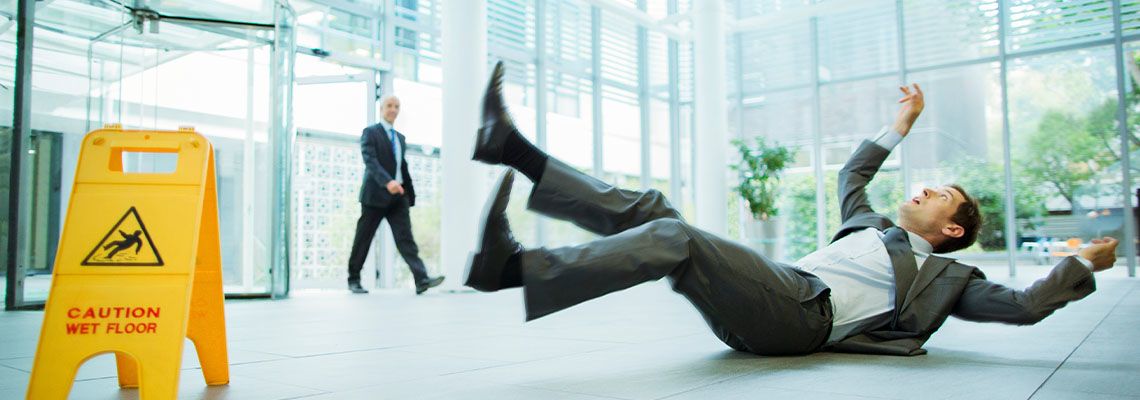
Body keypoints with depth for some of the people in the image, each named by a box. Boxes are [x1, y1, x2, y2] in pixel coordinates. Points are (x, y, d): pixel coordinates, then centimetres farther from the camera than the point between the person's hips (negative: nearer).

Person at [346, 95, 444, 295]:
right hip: (376, 194, -5)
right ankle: (354, 280, 17)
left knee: (405, 237, -7)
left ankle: (422, 280, -18)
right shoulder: (370, 132, -2)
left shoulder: (400, 138, 19)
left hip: (398, 195, 5)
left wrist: (410, 195, 15)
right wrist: (387, 181, -32)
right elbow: (370, 161, -17)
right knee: (363, 239, 4)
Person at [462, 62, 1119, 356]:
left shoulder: (944, 274, 18)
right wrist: (901, 127, 51)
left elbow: (1022, 305, 8)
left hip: (803, 315, -7)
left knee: (673, 239, -32)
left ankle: (512, 266, -44)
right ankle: (516, 151, -16)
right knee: (647, 208, -10)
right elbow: (852, 174, 49)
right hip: (772, 291, 7)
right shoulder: (872, 227, 35)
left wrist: (1087, 264, 16)